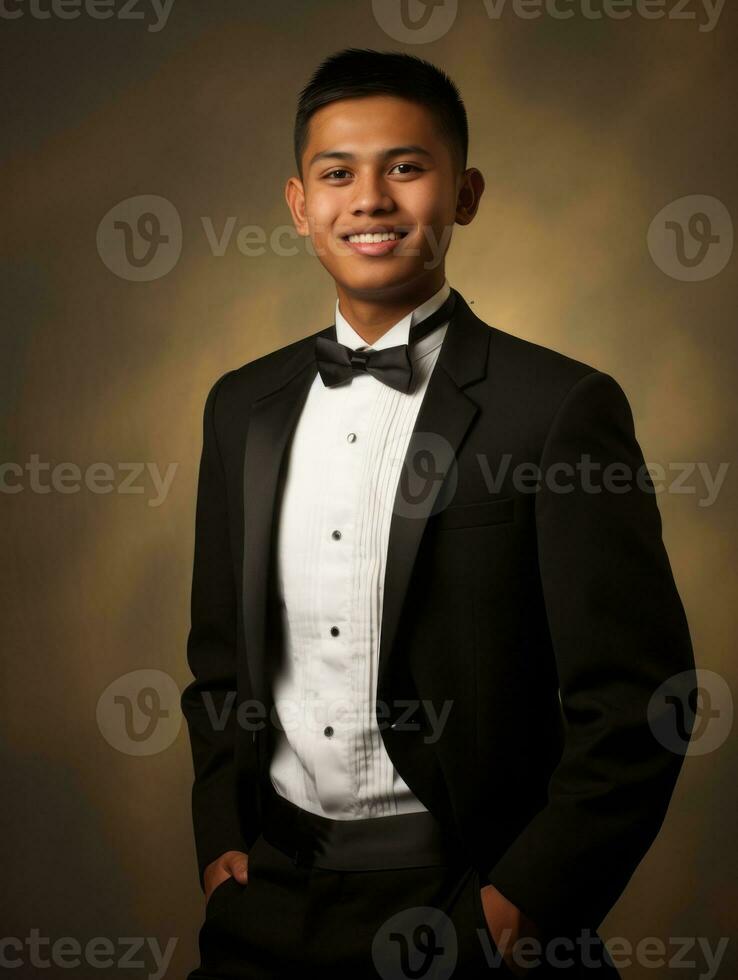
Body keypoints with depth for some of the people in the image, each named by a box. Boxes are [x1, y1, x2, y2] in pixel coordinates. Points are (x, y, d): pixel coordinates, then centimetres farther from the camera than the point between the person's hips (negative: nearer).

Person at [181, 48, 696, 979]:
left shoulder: (563, 408, -13)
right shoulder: (242, 406, 4)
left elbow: (634, 703, -12)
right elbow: (221, 655, 11)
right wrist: (221, 838, 3)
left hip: (463, 904, -4)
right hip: (268, 894, 5)